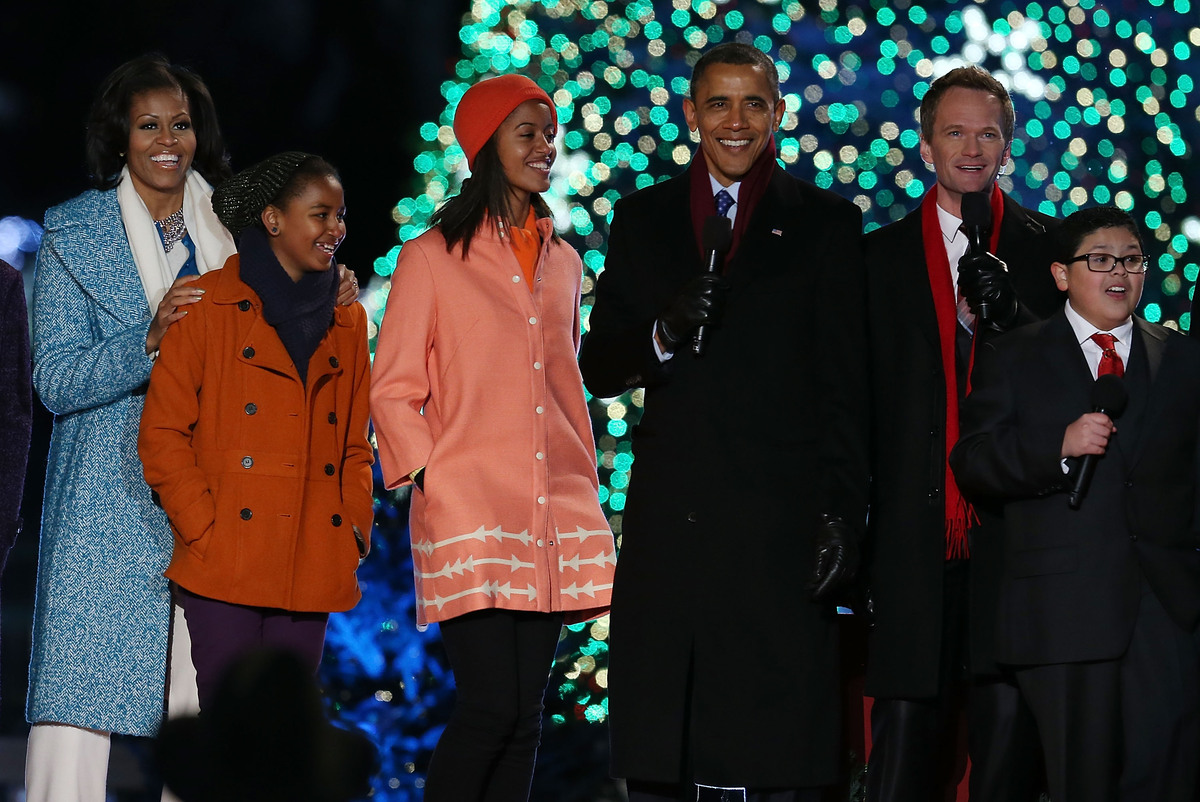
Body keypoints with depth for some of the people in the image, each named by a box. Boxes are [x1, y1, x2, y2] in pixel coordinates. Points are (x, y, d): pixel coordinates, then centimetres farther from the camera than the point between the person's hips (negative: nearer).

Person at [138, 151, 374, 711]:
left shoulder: (347, 323, 16)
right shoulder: (208, 306, 1)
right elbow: (162, 436, -2)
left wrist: (354, 534, 5)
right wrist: (206, 533, -10)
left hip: (311, 573, 5)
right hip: (226, 567, -4)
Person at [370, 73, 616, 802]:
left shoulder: (563, 263, 17)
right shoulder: (433, 256, 2)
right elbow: (394, 391, 1)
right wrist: (429, 479, -9)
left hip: (554, 515, 5)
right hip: (469, 515, -5)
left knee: (525, 713, 3)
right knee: (492, 703, -14)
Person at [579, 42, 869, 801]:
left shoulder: (826, 221, 7)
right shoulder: (643, 218, 15)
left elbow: (846, 387, 2)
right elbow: (598, 367, 13)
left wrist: (843, 513, -7)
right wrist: (663, 335, -8)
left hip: (780, 519, -3)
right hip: (671, 516, 3)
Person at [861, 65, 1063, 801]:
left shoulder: (1048, 247, 10)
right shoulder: (882, 255, 12)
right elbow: (863, 395, 9)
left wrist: (1011, 316, -14)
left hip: (1015, 521, 0)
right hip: (915, 530, 0)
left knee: (1011, 719, -2)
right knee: (907, 727, 0)